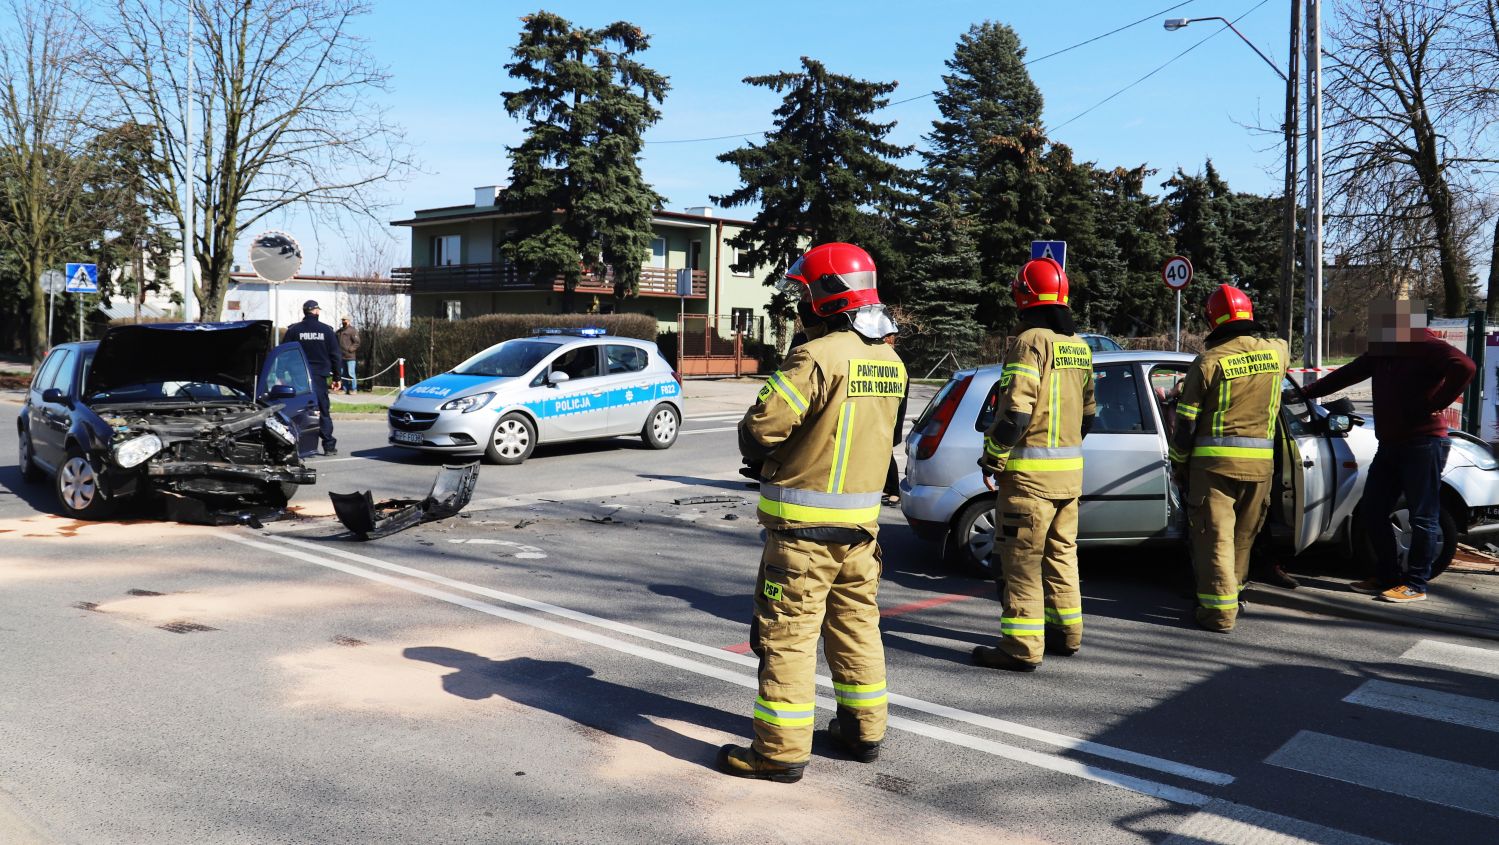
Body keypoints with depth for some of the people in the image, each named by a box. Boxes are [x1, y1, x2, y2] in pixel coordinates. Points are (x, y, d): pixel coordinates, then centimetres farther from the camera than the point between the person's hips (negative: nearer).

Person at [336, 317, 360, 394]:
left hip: (350, 356, -7)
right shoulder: (340, 330, 15)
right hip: (341, 356, 7)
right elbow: (337, 342, 26)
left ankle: (353, 389, 2)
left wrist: (350, 349, -17)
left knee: (350, 373, -6)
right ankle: (345, 389, 16)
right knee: (343, 374, 10)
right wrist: (338, 351, 13)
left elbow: (357, 342, -11)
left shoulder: (352, 330, -6)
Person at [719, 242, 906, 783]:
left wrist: (756, 447, 4)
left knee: (788, 634, 0)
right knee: (856, 624, 18)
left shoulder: (818, 356, -19)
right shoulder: (890, 361, 7)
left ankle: (781, 750, 5)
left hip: (804, 525, -8)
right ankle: (864, 730, 28)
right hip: (861, 520, 8)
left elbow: (759, 429, -19)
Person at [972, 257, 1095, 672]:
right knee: (1060, 554, 19)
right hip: (1070, 469, 9)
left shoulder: (1031, 341, -14)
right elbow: (1087, 412, 19)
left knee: (1021, 560, -4)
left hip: (1029, 471, -9)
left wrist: (992, 458, -10)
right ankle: (1065, 633, 28)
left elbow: (1016, 412, -21)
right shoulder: (1079, 346, 13)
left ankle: (1022, 648, -2)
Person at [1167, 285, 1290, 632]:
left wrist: (1178, 463, 4)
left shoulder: (1209, 361, -9)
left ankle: (1219, 611, 1)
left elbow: (1186, 421, -6)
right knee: (1243, 535, 17)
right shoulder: (1275, 351, 2)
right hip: (1260, 461, 4)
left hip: (1214, 460, -4)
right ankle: (1234, 593, 32)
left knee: (1214, 535, 1)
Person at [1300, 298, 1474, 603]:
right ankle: (1386, 576, 20)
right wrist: (1306, 392, 17)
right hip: (1390, 443, 9)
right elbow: (1346, 375, 20)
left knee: (1423, 516, -2)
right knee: (1374, 508, 11)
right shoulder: (1382, 350, 14)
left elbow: (1464, 367, -27)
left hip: (1423, 443, -9)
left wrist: (1436, 404, -22)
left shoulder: (1427, 346, -12)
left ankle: (1415, 584, 3)